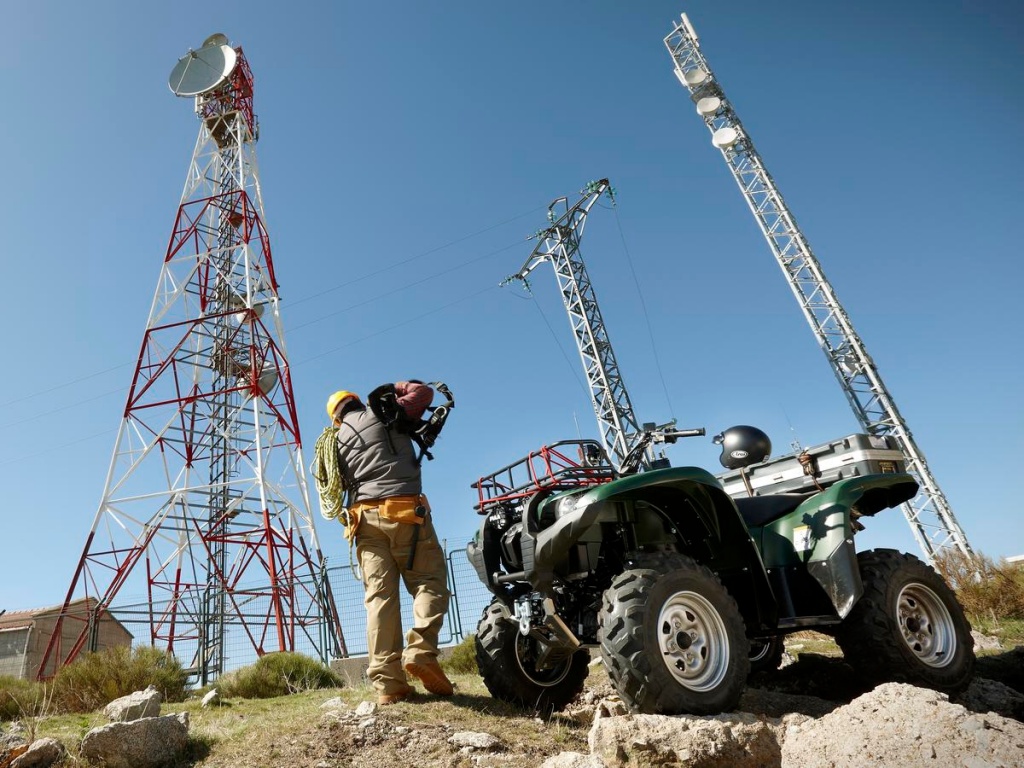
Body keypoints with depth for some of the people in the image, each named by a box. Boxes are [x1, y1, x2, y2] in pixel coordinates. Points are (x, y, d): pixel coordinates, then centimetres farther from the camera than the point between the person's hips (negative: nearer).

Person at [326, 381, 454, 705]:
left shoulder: (338, 440, 21)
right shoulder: (381, 415, 8)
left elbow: (343, 483, 21)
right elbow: (424, 393, 10)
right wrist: (401, 389, 25)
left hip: (365, 516, 4)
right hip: (405, 509, -4)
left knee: (379, 594, 0)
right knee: (430, 582, 0)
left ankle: (387, 681, -5)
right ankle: (421, 650, -19)